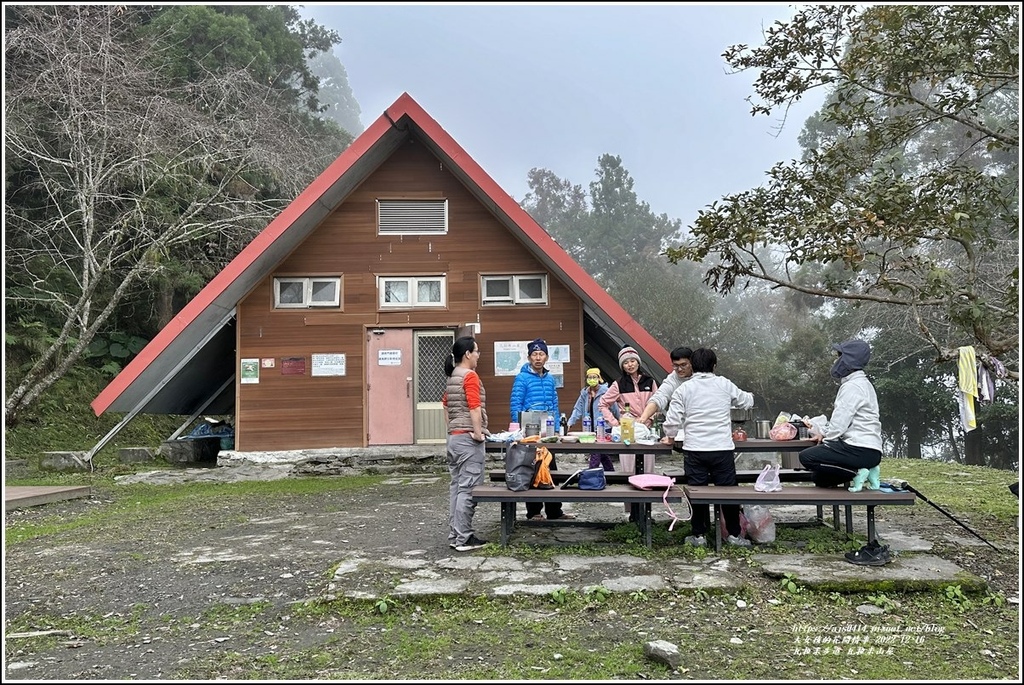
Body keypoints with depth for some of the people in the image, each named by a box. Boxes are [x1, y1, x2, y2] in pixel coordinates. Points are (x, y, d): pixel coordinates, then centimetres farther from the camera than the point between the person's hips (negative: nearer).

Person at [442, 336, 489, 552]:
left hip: (454, 437, 9)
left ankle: (454, 535, 16)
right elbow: (474, 407, -20)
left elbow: (445, 403, 23)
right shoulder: (470, 376, -12)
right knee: (468, 489, -6)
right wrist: (478, 433, -18)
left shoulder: (452, 377, 15)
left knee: (456, 486, 12)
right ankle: (463, 539, -3)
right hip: (468, 438, -9)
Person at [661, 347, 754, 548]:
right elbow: (747, 402, 18)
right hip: (722, 448, 1)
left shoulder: (684, 388, 0)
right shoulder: (725, 384, 3)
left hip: (694, 449, 0)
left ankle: (699, 535, 14)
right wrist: (748, 396, 41)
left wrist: (670, 436, 16)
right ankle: (734, 534, 17)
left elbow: (673, 419, -3)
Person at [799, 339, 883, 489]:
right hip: (866, 449, 10)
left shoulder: (853, 386, -14)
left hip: (861, 450, -10)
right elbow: (842, 420, 22)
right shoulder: (860, 383, 20)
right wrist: (824, 435, 10)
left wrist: (825, 439, -2)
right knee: (821, 479, 15)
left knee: (806, 457, -13)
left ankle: (856, 473, -13)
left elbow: (840, 422, -18)